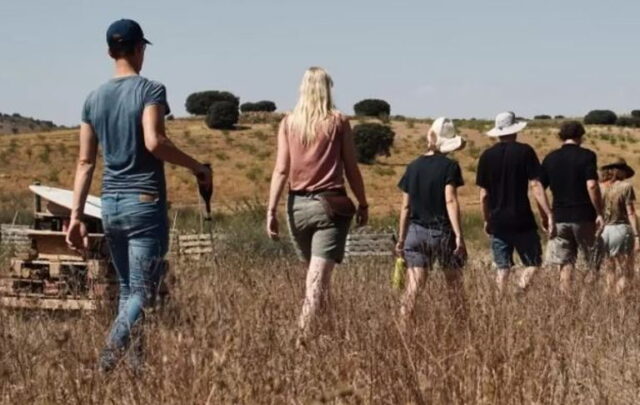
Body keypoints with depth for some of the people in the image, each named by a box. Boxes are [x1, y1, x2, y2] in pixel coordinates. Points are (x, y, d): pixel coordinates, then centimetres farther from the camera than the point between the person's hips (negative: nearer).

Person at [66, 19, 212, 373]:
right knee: (142, 292, -6)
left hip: (110, 205, 6)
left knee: (126, 288, 16)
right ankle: (109, 355, -25)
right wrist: (197, 167, -10)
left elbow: (85, 162, 8)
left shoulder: (94, 99, 10)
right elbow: (154, 142, -22)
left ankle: (137, 362, 16)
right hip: (145, 203, -6)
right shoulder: (150, 90, -6)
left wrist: (76, 216, 8)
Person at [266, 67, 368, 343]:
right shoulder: (338, 122, -1)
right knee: (319, 277, -6)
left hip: (298, 205, 3)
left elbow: (281, 170, -1)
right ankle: (304, 336, -15)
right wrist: (363, 204, 10)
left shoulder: (289, 123, 4)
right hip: (331, 205, -3)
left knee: (313, 271, 19)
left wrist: (271, 210, -1)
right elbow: (351, 169, 1)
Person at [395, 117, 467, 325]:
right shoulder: (449, 166, -6)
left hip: (416, 232, 3)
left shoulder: (413, 167, 6)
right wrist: (459, 235, -15)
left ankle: (404, 326, -7)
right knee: (455, 284, 11)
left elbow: (405, 206, 8)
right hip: (442, 232, -3)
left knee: (413, 286, 0)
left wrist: (401, 238, 15)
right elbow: (450, 201, -15)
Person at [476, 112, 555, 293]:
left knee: (503, 268, 11)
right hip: (522, 220, -3)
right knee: (533, 263, 7)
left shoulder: (487, 156, 4)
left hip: (497, 222, 3)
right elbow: (535, 186, -9)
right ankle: (521, 292, -15)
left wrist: (486, 220, 17)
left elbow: (484, 194, 6)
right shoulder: (525, 151, -5)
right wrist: (548, 216, -7)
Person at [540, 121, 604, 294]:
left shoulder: (550, 158, 7)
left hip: (559, 217, 4)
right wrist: (599, 213, -11)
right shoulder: (586, 156, -6)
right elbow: (592, 186, -16)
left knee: (565, 265, 6)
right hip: (583, 217, -4)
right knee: (595, 264, 7)